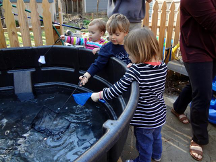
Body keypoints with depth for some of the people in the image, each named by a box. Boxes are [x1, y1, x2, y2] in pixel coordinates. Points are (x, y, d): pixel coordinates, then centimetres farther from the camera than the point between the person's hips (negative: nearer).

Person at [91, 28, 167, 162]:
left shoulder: (135, 71, -30)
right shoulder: (163, 66, -10)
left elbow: (117, 89, -26)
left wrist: (99, 95, -11)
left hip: (144, 119, -7)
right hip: (160, 114, 7)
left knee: (144, 143, 19)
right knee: (156, 136, 32)